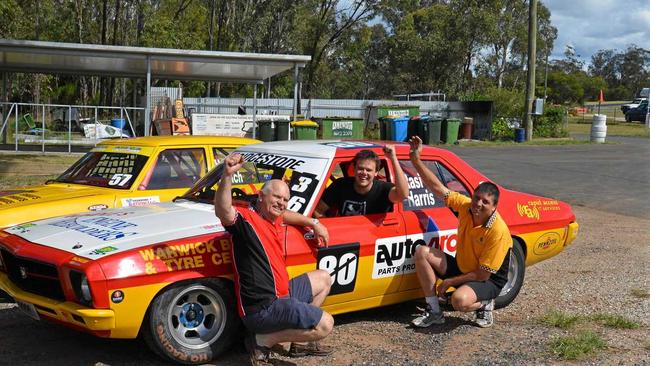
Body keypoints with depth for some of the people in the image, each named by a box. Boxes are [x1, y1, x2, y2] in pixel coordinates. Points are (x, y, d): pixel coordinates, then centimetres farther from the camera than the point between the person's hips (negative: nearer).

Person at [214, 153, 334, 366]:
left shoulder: (273, 220, 14)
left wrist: (314, 223, 29)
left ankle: (300, 341, 23)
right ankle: (263, 340, -5)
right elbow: (223, 211, -37)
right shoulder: (246, 218, -14)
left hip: (281, 294, 10)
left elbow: (285, 215, 39)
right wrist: (227, 175, -51)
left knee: (324, 279, 28)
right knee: (325, 325, -16)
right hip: (262, 308, -10)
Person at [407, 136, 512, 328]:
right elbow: (438, 187, -9)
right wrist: (415, 159, -17)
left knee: (459, 300, -38)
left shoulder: (498, 231, -27)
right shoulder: (466, 207, -11)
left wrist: (449, 281, -18)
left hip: (488, 281, -7)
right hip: (461, 268, 7)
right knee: (422, 252, -12)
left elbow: (483, 275, -23)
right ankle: (434, 312, -5)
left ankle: (484, 304, 1)